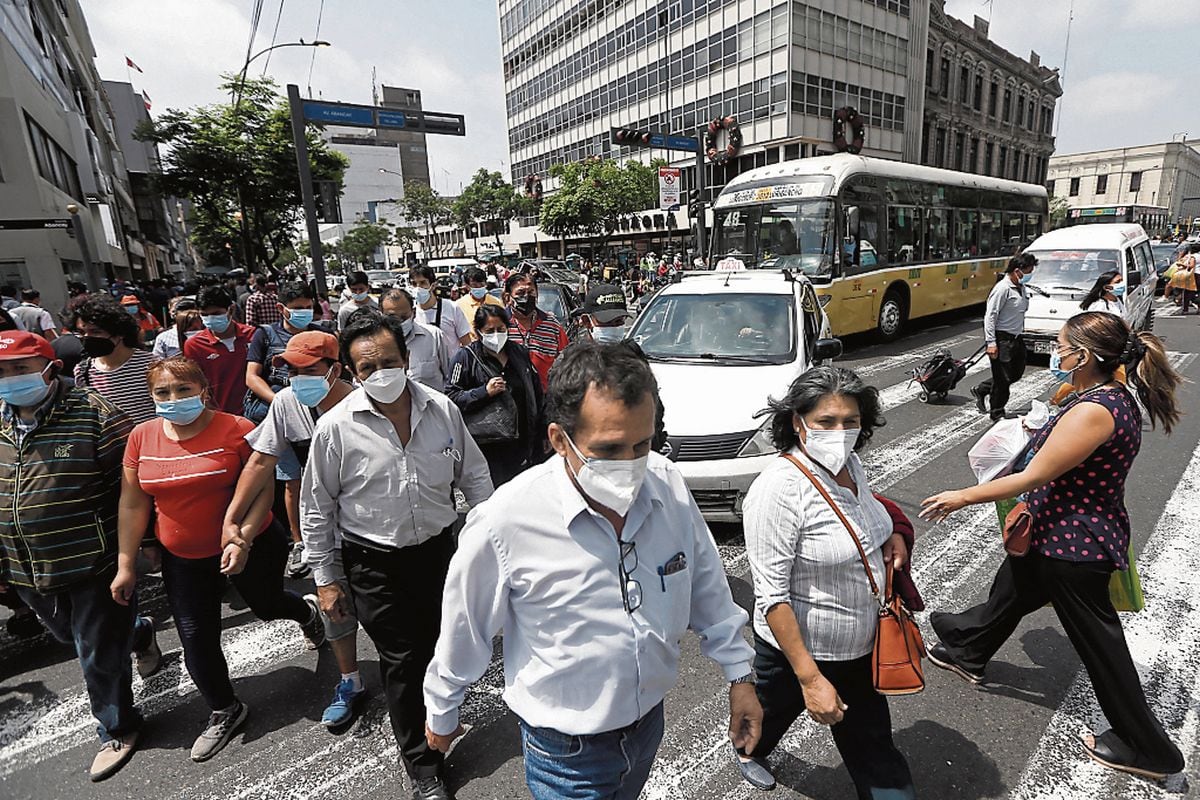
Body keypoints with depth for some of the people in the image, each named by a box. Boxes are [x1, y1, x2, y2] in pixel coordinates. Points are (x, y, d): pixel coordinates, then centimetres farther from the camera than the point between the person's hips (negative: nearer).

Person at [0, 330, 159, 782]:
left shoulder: (93, 416, -17)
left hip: (93, 564, -6)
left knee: (99, 656, 7)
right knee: (73, 638, 27)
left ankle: (116, 730, 30)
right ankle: (138, 633, 55)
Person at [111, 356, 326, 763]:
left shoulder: (236, 430, -18)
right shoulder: (142, 437, -4)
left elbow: (263, 491, -15)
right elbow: (133, 504, 2)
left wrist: (242, 540, -25)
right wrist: (126, 565, 3)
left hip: (250, 546, -3)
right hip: (183, 558, 4)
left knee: (266, 606, 18)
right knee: (196, 641, 8)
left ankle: (307, 610, 55)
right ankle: (225, 711, 33)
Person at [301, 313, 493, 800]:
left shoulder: (442, 410, -7)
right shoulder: (335, 427, -14)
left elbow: (473, 477, 4)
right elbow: (317, 509, -3)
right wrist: (324, 579, 0)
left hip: (438, 550, 3)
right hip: (375, 565, -2)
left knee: (439, 649, 18)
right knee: (402, 661, 9)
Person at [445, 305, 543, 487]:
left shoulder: (520, 352, 12)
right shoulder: (466, 356, -3)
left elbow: (537, 394, 20)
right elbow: (451, 397, -7)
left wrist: (541, 436, 18)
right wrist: (484, 392, -20)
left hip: (523, 443, 4)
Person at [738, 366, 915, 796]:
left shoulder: (850, 464, -6)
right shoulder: (780, 489, -31)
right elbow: (772, 597, -28)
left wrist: (890, 534, -5)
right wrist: (810, 677, -26)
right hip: (799, 648, -5)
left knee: (872, 744, 20)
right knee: (773, 712, 25)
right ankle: (749, 751, 58)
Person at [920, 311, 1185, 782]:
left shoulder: (1092, 411, -29)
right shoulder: (1117, 396, 2)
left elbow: (1033, 478, -26)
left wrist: (963, 497, -18)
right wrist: (1046, 434, 15)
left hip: (1073, 546, -10)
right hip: (1066, 536, 10)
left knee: (1098, 643, 9)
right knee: (1012, 591, 25)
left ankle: (1147, 750, 30)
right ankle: (966, 653, 47)